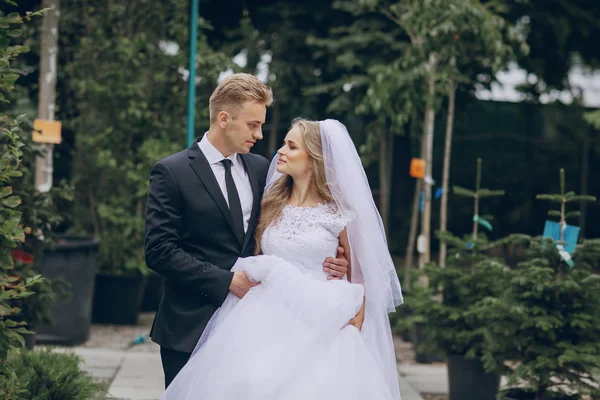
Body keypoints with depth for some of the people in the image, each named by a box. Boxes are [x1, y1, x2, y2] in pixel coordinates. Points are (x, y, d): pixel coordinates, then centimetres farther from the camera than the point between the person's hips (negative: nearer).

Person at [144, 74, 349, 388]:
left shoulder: (261, 169, 9)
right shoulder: (172, 172, -7)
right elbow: (159, 251, -13)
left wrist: (322, 262, -8)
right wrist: (227, 281, -17)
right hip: (191, 328, -4)